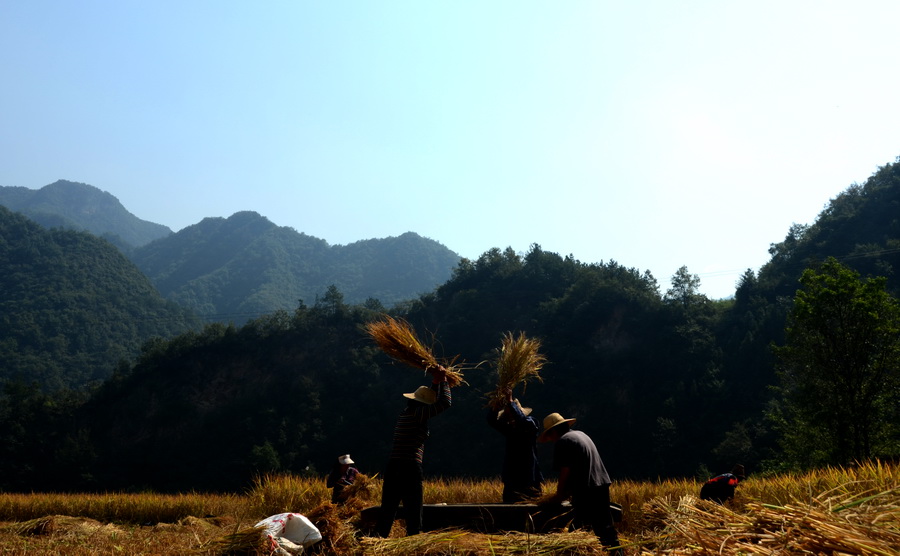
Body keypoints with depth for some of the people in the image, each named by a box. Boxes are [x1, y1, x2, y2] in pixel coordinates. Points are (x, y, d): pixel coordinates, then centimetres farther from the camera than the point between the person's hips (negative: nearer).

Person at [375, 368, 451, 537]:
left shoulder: (406, 412, 17)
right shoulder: (417, 414, -9)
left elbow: (431, 402, 32)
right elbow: (444, 403, -9)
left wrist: (435, 382, 27)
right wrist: (442, 381, 3)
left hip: (393, 468, 8)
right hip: (410, 468, -8)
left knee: (387, 511, 10)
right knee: (413, 512, -1)